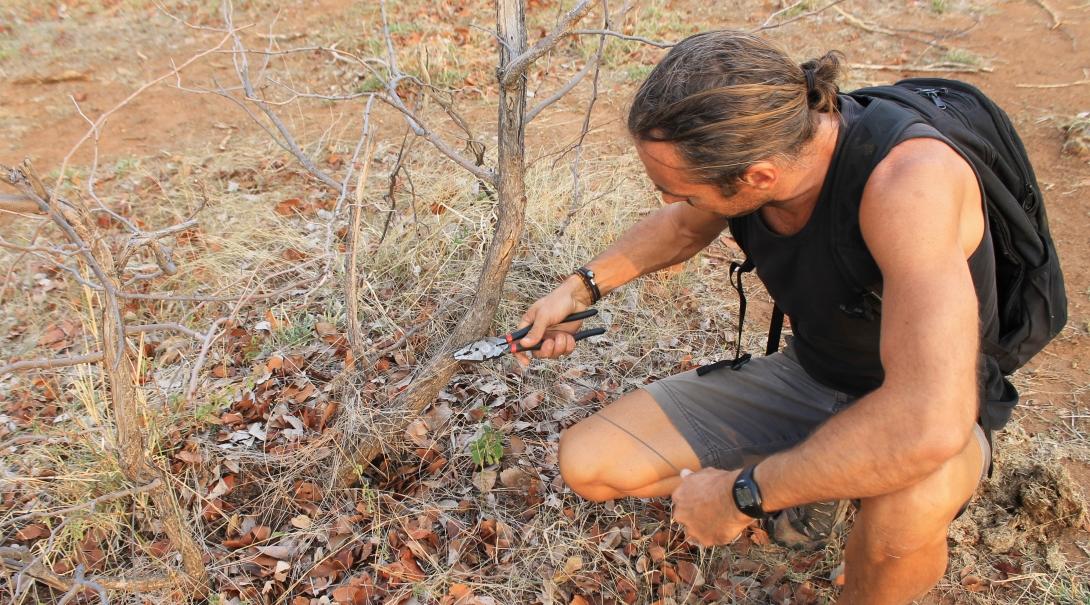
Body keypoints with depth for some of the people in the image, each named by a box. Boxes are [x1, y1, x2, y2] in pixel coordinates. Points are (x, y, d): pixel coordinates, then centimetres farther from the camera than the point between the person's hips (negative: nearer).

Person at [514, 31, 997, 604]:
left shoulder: (908, 179, -38)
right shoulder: (745, 148, -17)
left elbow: (930, 423, -46)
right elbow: (684, 227, 9)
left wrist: (743, 495, -35)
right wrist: (580, 288, 1)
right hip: (803, 376, 5)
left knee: (907, 503, -42)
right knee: (585, 464, -6)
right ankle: (803, 480, 12)